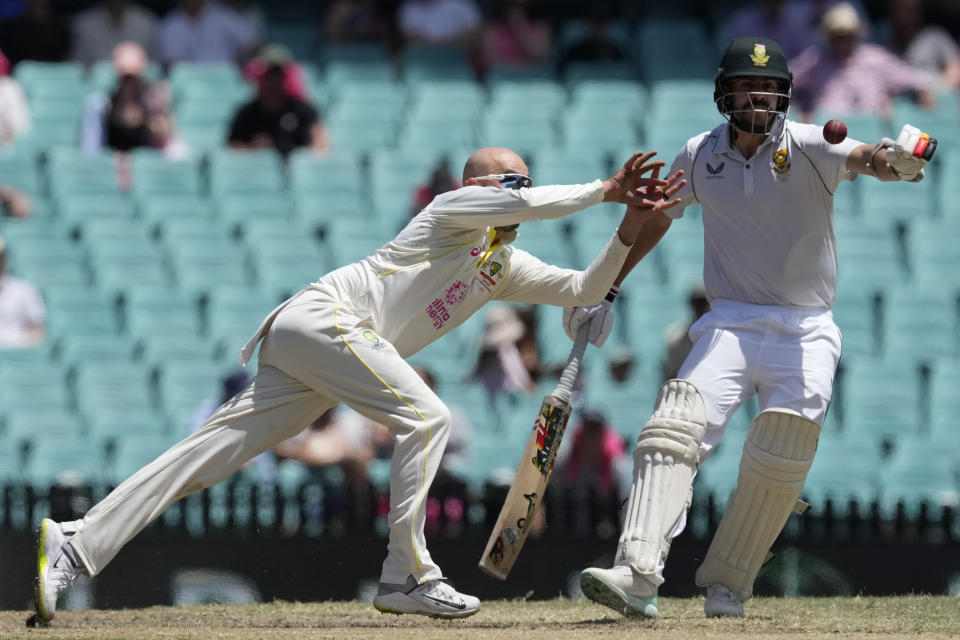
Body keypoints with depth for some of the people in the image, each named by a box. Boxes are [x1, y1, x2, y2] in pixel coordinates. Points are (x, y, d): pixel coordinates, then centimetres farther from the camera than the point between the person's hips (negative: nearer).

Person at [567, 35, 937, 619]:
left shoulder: (807, 147, -8)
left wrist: (892, 160, -52)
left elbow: (860, 158, -28)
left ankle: (727, 588, 5)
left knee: (779, 463, -12)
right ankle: (638, 576, -31)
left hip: (805, 334, -2)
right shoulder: (700, 156, 3)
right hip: (730, 324, 2)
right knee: (675, 431, -19)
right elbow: (653, 220, 18)